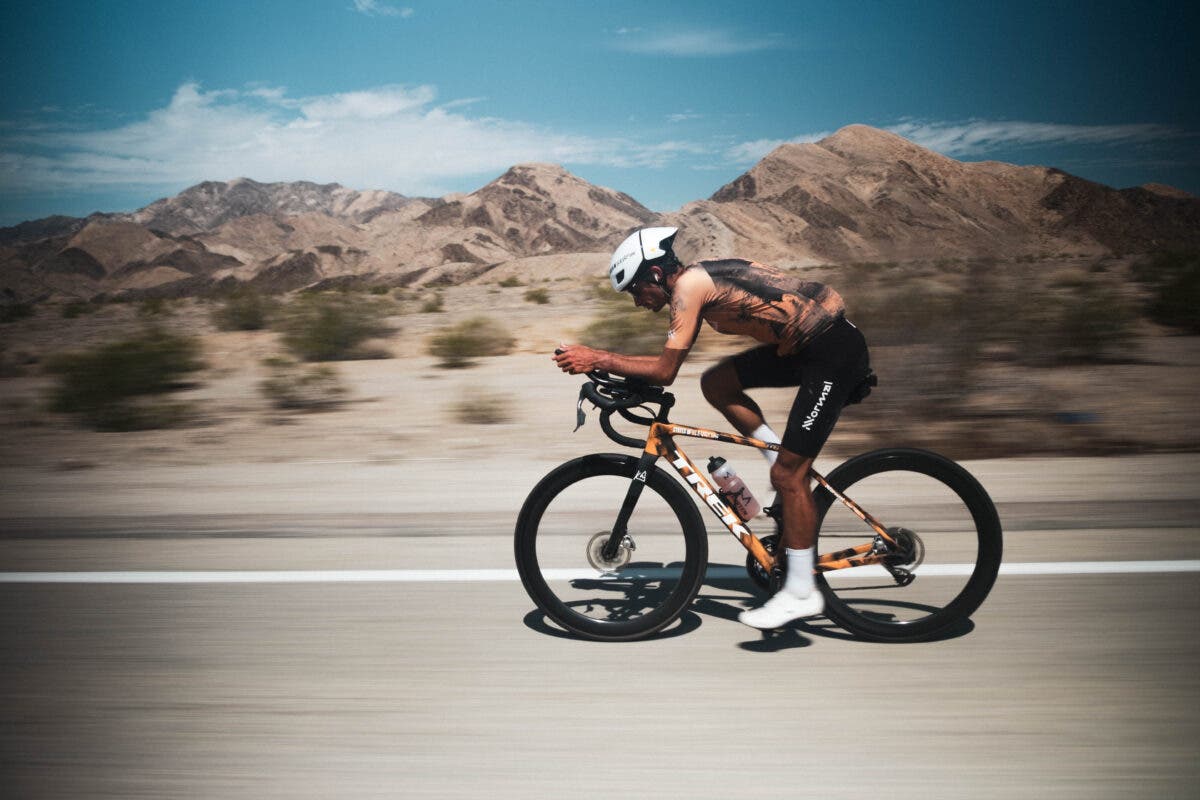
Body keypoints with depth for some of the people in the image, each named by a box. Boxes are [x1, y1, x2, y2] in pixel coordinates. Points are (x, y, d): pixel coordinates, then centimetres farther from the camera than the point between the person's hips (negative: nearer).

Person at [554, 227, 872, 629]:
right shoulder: (702, 280, 12)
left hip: (834, 350, -9)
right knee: (715, 383, 6)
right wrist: (603, 359, 13)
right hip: (804, 343, 9)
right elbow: (670, 360, 18)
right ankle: (787, 463, 14)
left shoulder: (689, 284, -16)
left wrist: (597, 360, -12)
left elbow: (665, 371, -19)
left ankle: (801, 593, 7)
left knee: (787, 475, -5)